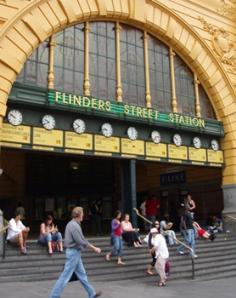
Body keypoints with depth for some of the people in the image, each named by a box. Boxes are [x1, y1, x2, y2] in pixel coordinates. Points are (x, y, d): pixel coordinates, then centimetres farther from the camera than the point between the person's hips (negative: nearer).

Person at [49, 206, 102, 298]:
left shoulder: (71, 224, 10)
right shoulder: (74, 226, -21)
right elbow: (82, 241, -22)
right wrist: (94, 248, -14)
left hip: (74, 252, 10)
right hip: (74, 252, -10)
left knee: (82, 274, 14)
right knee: (66, 276, -2)